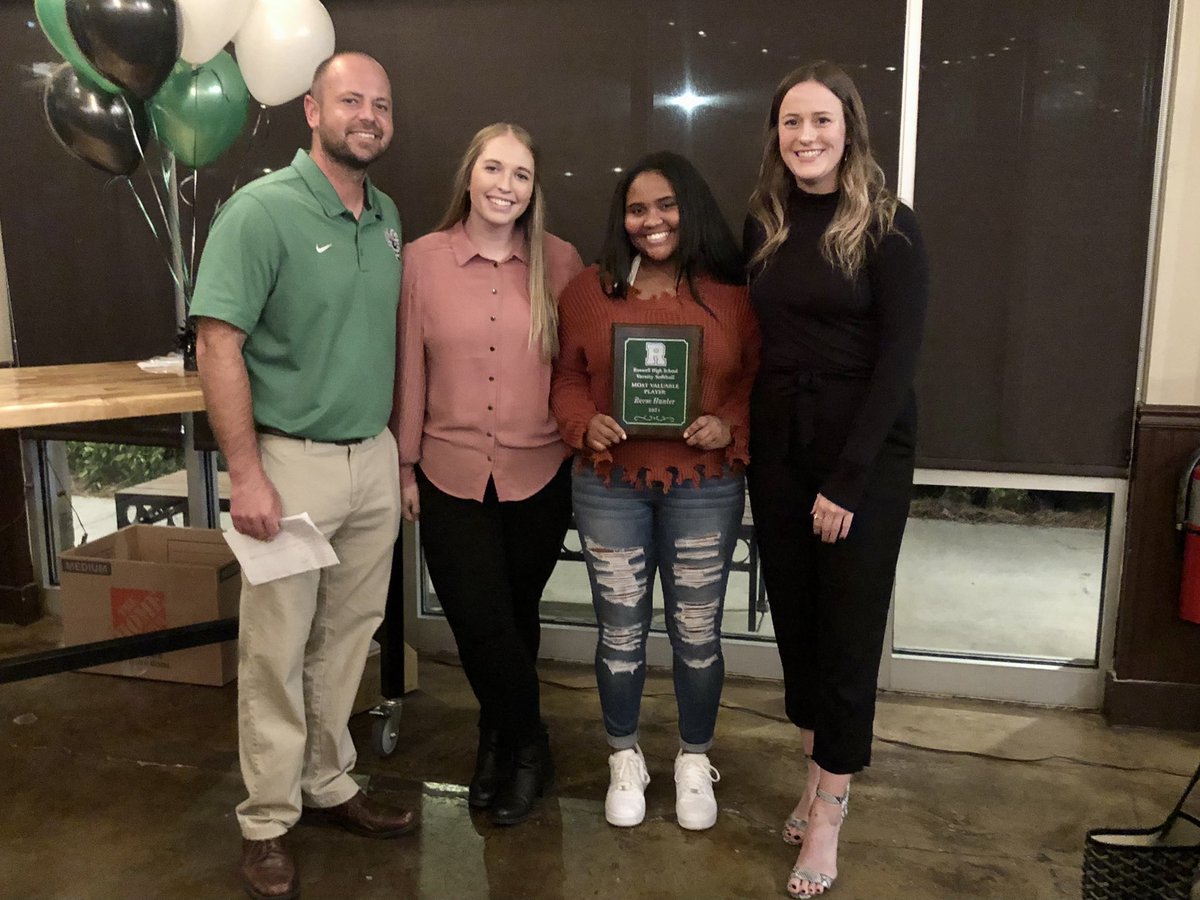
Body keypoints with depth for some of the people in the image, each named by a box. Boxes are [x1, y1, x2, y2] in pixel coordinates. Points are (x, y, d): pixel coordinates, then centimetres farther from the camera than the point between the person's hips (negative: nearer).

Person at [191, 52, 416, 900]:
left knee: (347, 638, 15)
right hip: (292, 462, -6)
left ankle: (329, 785, 32)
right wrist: (247, 475, -18)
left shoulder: (387, 217, 9)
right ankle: (269, 822, 21)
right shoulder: (261, 210, -11)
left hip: (374, 458, 6)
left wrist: (398, 450, 12)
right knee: (276, 650, 5)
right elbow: (218, 344, -14)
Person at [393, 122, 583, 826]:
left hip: (539, 477, 1)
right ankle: (526, 746, 28)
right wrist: (406, 464, 3)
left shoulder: (560, 261, -1)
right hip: (452, 476, 0)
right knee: (479, 625, 0)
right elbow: (410, 371, 2)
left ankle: (506, 738, 39)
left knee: (514, 619, 13)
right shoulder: (423, 260, -2)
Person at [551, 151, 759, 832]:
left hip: (705, 488, 0)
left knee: (697, 632, 10)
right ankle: (625, 760, 33)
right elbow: (566, 378, 6)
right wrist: (587, 424, -13)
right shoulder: (590, 290, 4)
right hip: (611, 486, 1)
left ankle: (695, 762, 32)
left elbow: (759, 381, 3)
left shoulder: (732, 294, 1)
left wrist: (730, 426, -15)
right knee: (621, 631, 10)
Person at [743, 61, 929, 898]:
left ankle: (830, 814, 17)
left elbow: (898, 360, -12)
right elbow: (755, 338, 9)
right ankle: (820, 771, 30)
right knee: (794, 615, 11)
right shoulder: (763, 223, 6)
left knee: (849, 626, 3)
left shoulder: (889, 226, -8)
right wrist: (740, 428, -4)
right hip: (778, 446, 5)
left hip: (866, 453, -4)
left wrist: (847, 478, -16)